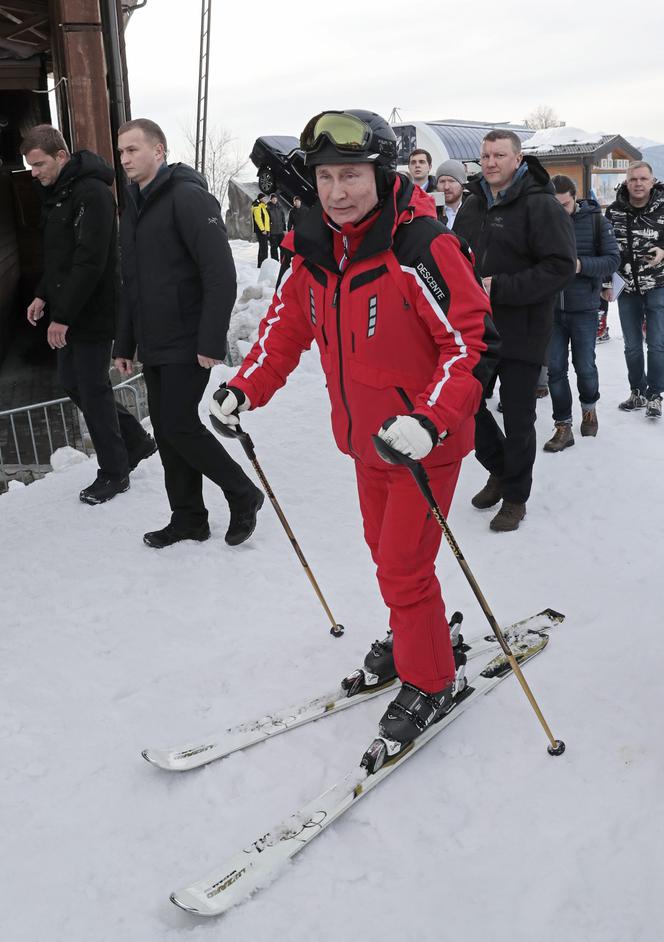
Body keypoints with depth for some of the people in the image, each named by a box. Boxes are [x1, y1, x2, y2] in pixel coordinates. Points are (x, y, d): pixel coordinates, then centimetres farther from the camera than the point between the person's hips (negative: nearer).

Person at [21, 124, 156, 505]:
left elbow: (90, 261, -24)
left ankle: (114, 473, 13)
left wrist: (62, 315, -23)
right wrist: (44, 295, 11)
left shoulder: (92, 193, -18)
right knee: (73, 382, 15)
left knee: (93, 388, -2)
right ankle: (136, 442, 29)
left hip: (92, 313, -10)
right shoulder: (58, 193, 13)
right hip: (69, 313, 10)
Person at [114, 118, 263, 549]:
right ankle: (188, 518, 21)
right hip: (154, 346, 8)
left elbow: (221, 274, -18)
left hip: (188, 345, -8)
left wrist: (212, 342, -22)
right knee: (166, 430, 9)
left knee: (180, 425, -9)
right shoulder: (133, 207, 16)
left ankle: (244, 495, 11)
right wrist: (125, 344, 20)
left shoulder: (187, 197, -11)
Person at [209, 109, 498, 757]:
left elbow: (474, 341, -23)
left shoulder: (420, 247, -24)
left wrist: (430, 419, -34)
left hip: (423, 440, -7)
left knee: (403, 567, -1)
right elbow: (286, 325, 10)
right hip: (365, 438, 7)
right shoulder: (312, 249, -3)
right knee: (384, 550, 22)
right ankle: (411, 637, 47)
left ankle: (429, 683, 21)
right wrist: (245, 388, -1)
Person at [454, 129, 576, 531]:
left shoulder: (541, 205, -11)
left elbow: (561, 266, -19)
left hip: (522, 331, -6)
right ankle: (499, 469, 35)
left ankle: (515, 497, 22)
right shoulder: (472, 207, 10)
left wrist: (500, 288, -24)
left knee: (518, 418, 4)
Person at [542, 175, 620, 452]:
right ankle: (563, 427, 15)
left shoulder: (595, 220, -5)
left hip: (583, 308, -1)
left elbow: (613, 259, -7)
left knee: (584, 366, 8)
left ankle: (589, 407, 37)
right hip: (551, 307, 1)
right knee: (556, 369, 4)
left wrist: (581, 264, -22)